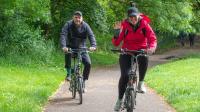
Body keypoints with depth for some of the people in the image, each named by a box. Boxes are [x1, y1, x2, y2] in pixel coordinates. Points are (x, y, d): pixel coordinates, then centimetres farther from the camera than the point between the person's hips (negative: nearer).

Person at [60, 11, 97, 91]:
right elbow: (63, 35, -24)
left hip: (81, 48, 2)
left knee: (88, 63, -18)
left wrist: (93, 46, -38)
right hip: (71, 47, -1)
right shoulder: (68, 25, -12)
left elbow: (91, 36, -18)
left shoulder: (85, 26, -8)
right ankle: (68, 73, -22)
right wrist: (63, 46, -42)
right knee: (67, 53, -36)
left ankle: (83, 81, 0)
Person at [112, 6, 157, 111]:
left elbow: (152, 38, -15)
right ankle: (119, 100, 3)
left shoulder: (144, 25, -8)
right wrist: (117, 32, -29)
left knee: (144, 59, -36)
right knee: (124, 76, -17)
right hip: (126, 52, 0)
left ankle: (141, 83, -13)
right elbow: (116, 43, -13)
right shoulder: (124, 26, -9)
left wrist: (152, 47, -36)